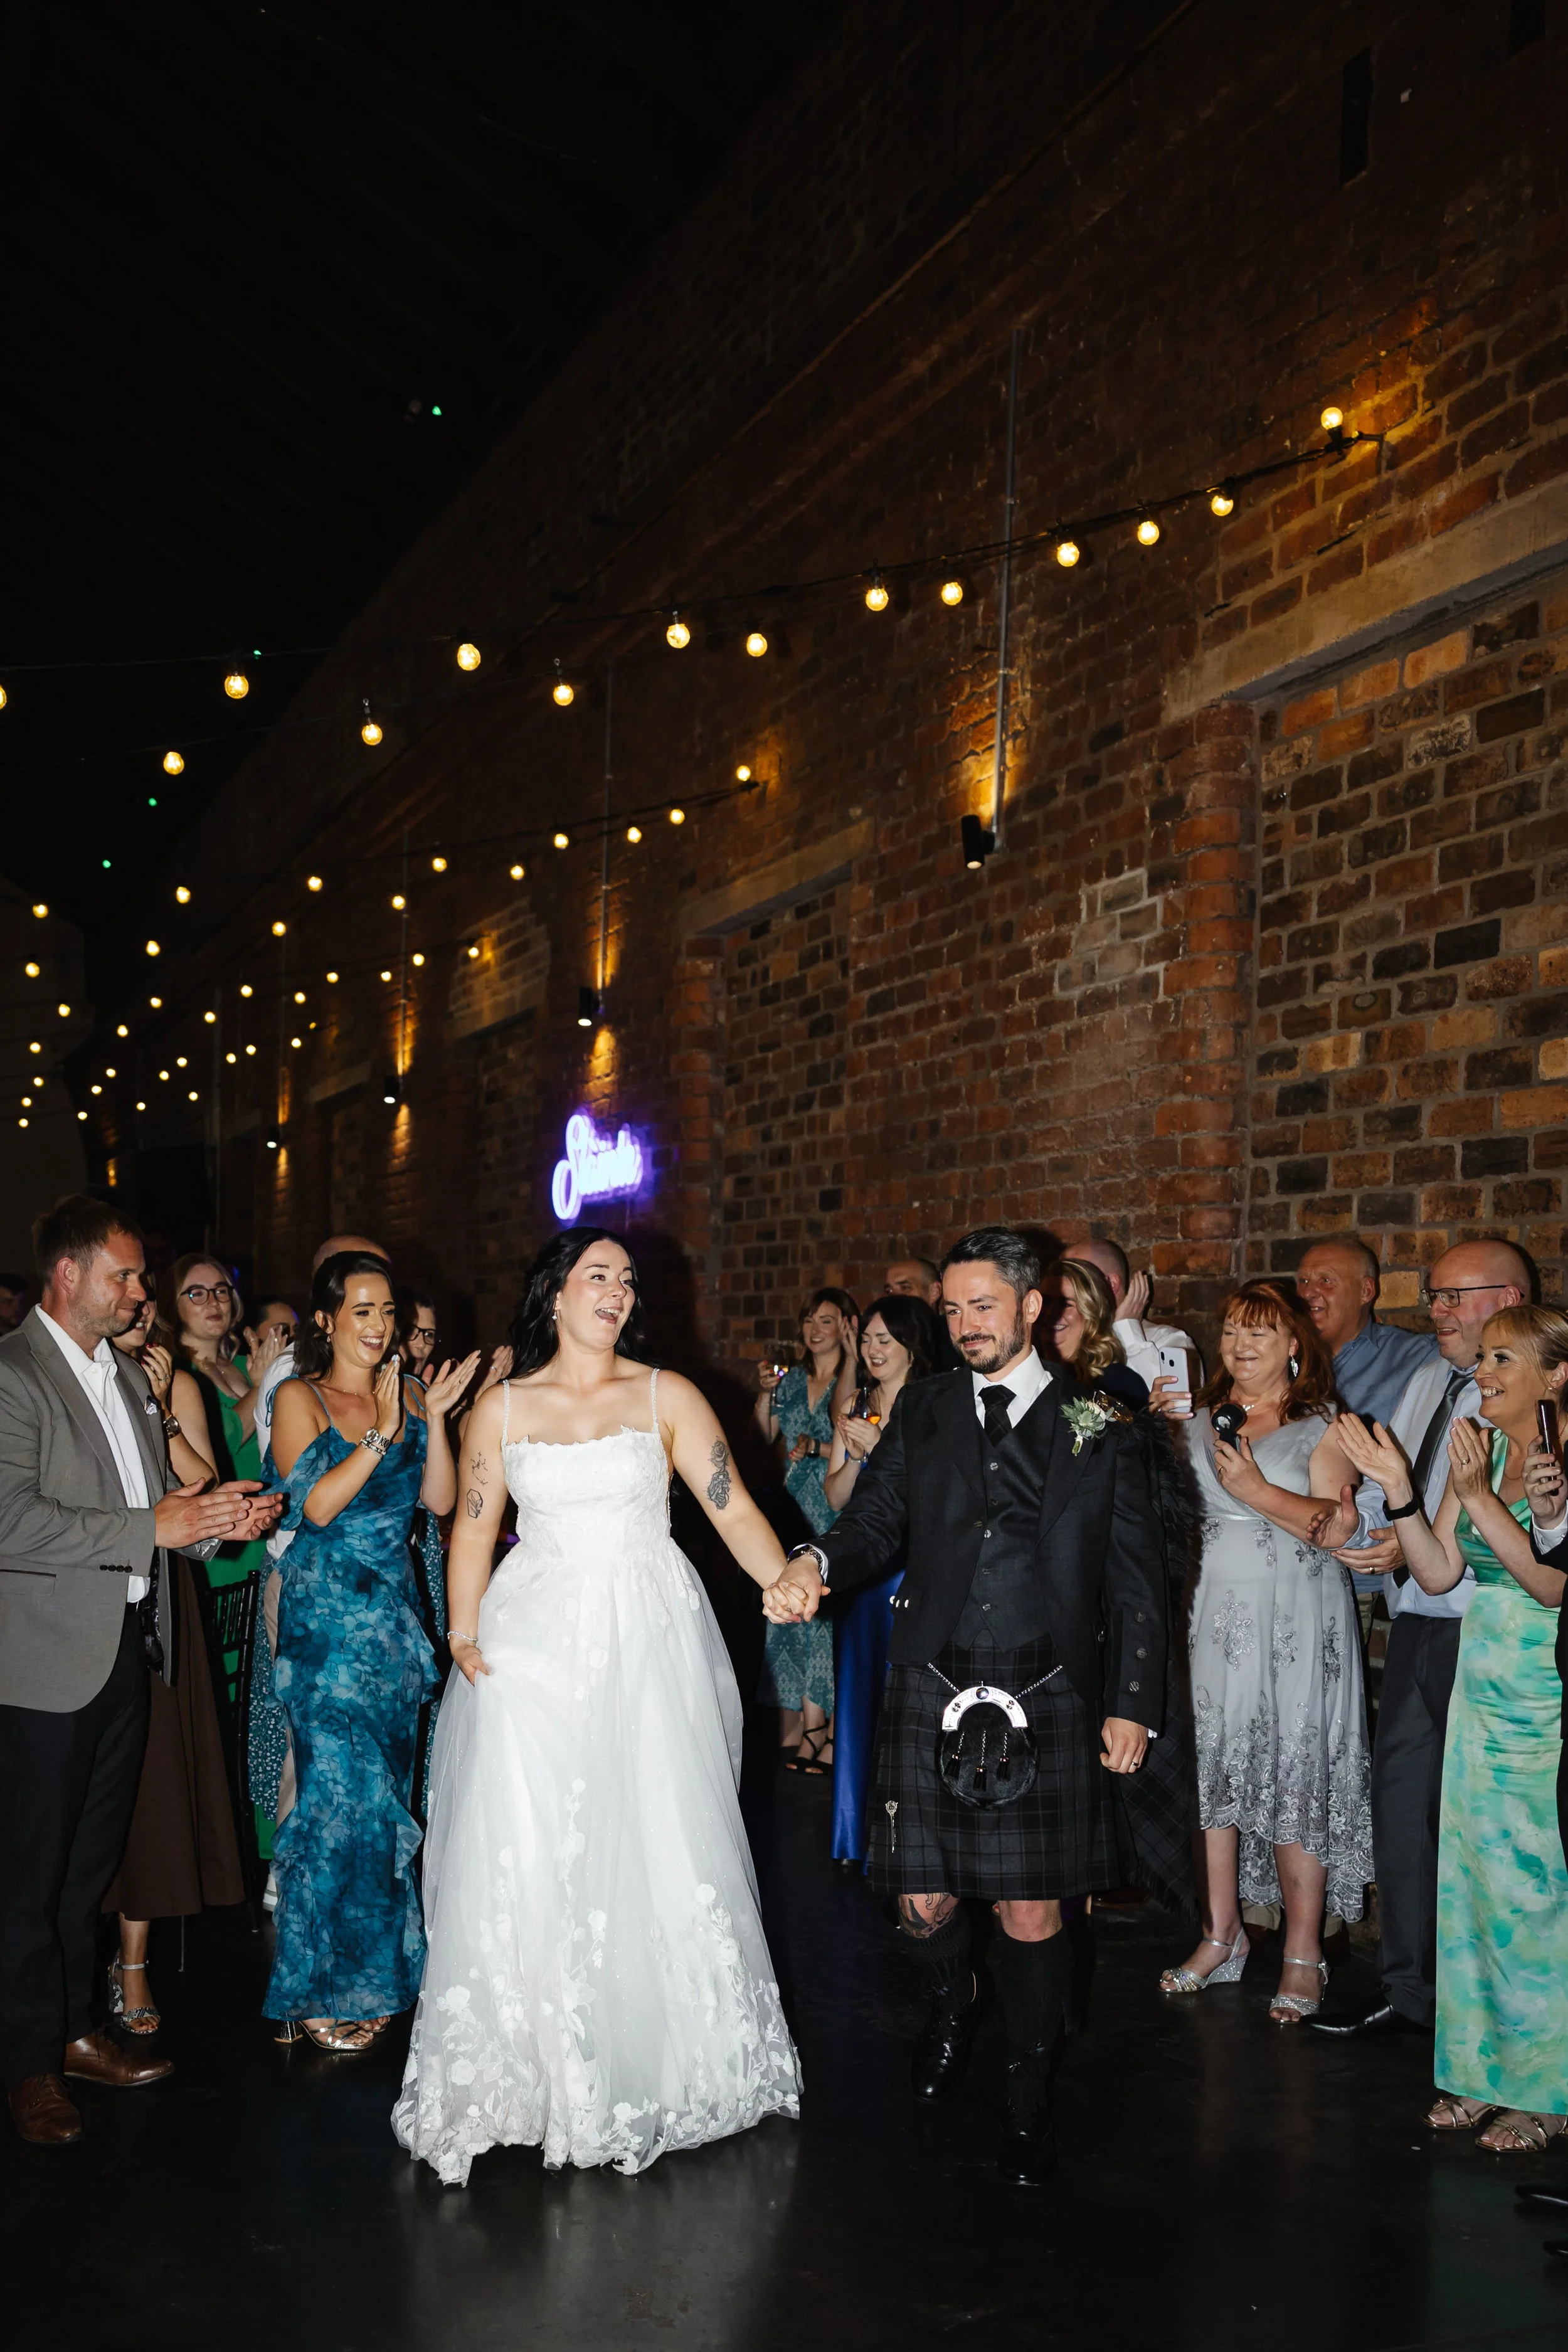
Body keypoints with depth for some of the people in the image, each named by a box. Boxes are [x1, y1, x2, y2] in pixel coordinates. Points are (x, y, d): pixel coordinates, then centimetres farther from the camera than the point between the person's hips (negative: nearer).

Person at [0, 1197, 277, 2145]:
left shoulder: (128, 1375, 14)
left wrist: (216, 1516, -1)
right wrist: (153, 1526, -23)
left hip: (129, 1647, 8)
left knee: (94, 1854, 17)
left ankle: (76, 2029, 30)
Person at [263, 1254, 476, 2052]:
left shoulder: (407, 1394, 9)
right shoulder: (300, 1398, -4)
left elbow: (441, 1500, 2)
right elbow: (318, 1504, -16)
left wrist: (433, 1418, -9)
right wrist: (383, 1431, -19)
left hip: (395, 1613, 5)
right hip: (327, 1618, -5)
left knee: (384, 1791, 10)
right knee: (345, 1791, -6)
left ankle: (373, 1968, 24)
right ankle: (323, 1989, 8)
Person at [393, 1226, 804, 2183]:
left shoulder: (667, 1397, 3)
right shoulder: (502, 1408, 7)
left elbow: (733, 1506, -5)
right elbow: (475, 1526, 10)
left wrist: (782, 1580, -23)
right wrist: (463, 1636, -2)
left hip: (649, 1641, 0)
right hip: (536, 1643, 1)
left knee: (660, 1844, 2)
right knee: (526, 1851, -4)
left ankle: (662, 2055, 20)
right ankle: (531, 2061, 10)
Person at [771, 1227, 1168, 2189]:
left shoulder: (1098, 1425, 2)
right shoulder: (923, 1411, 8)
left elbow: (1137, 1576, 3)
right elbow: (878, 1524, 6)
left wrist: (1133, 1704, -1)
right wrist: (819, 1560, -16)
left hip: (1047, 1703, -2)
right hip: (932, 1694, 2)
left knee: (1033, 1910, 4)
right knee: (925, 1903, 6)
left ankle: (1030, 2103, 26)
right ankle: (955, 2002, 42)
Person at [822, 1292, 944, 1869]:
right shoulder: (854, 1407, 9)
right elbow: (835, 1498, 8)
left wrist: (881, 1448, -19)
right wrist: (854, 1451, -9)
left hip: (915, 1568, -5)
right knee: (858, 1690, 10)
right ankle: (858, 1836, 22)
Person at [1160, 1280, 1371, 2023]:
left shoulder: (1323, 1426, 1)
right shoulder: (1198, 1424, 13)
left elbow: (1340, 1526, -9)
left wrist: (1256, 1490, -19)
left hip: (1295, 1620, -4)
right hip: (1213, 1613, 4)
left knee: (1295, 1773, -3)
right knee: (1211, 1765, 4)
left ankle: (1302, 1954, 7)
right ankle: (1221, 1934, 18)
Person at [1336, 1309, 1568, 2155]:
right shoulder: (1480, 1446, 5)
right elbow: (1439, 1572, 4)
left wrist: (1477, 1496, -25)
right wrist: (1398, 1486, -8)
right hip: (1484, 1687, 6)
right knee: (1475, 1875, 11)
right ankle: (1486, 2068, 26)